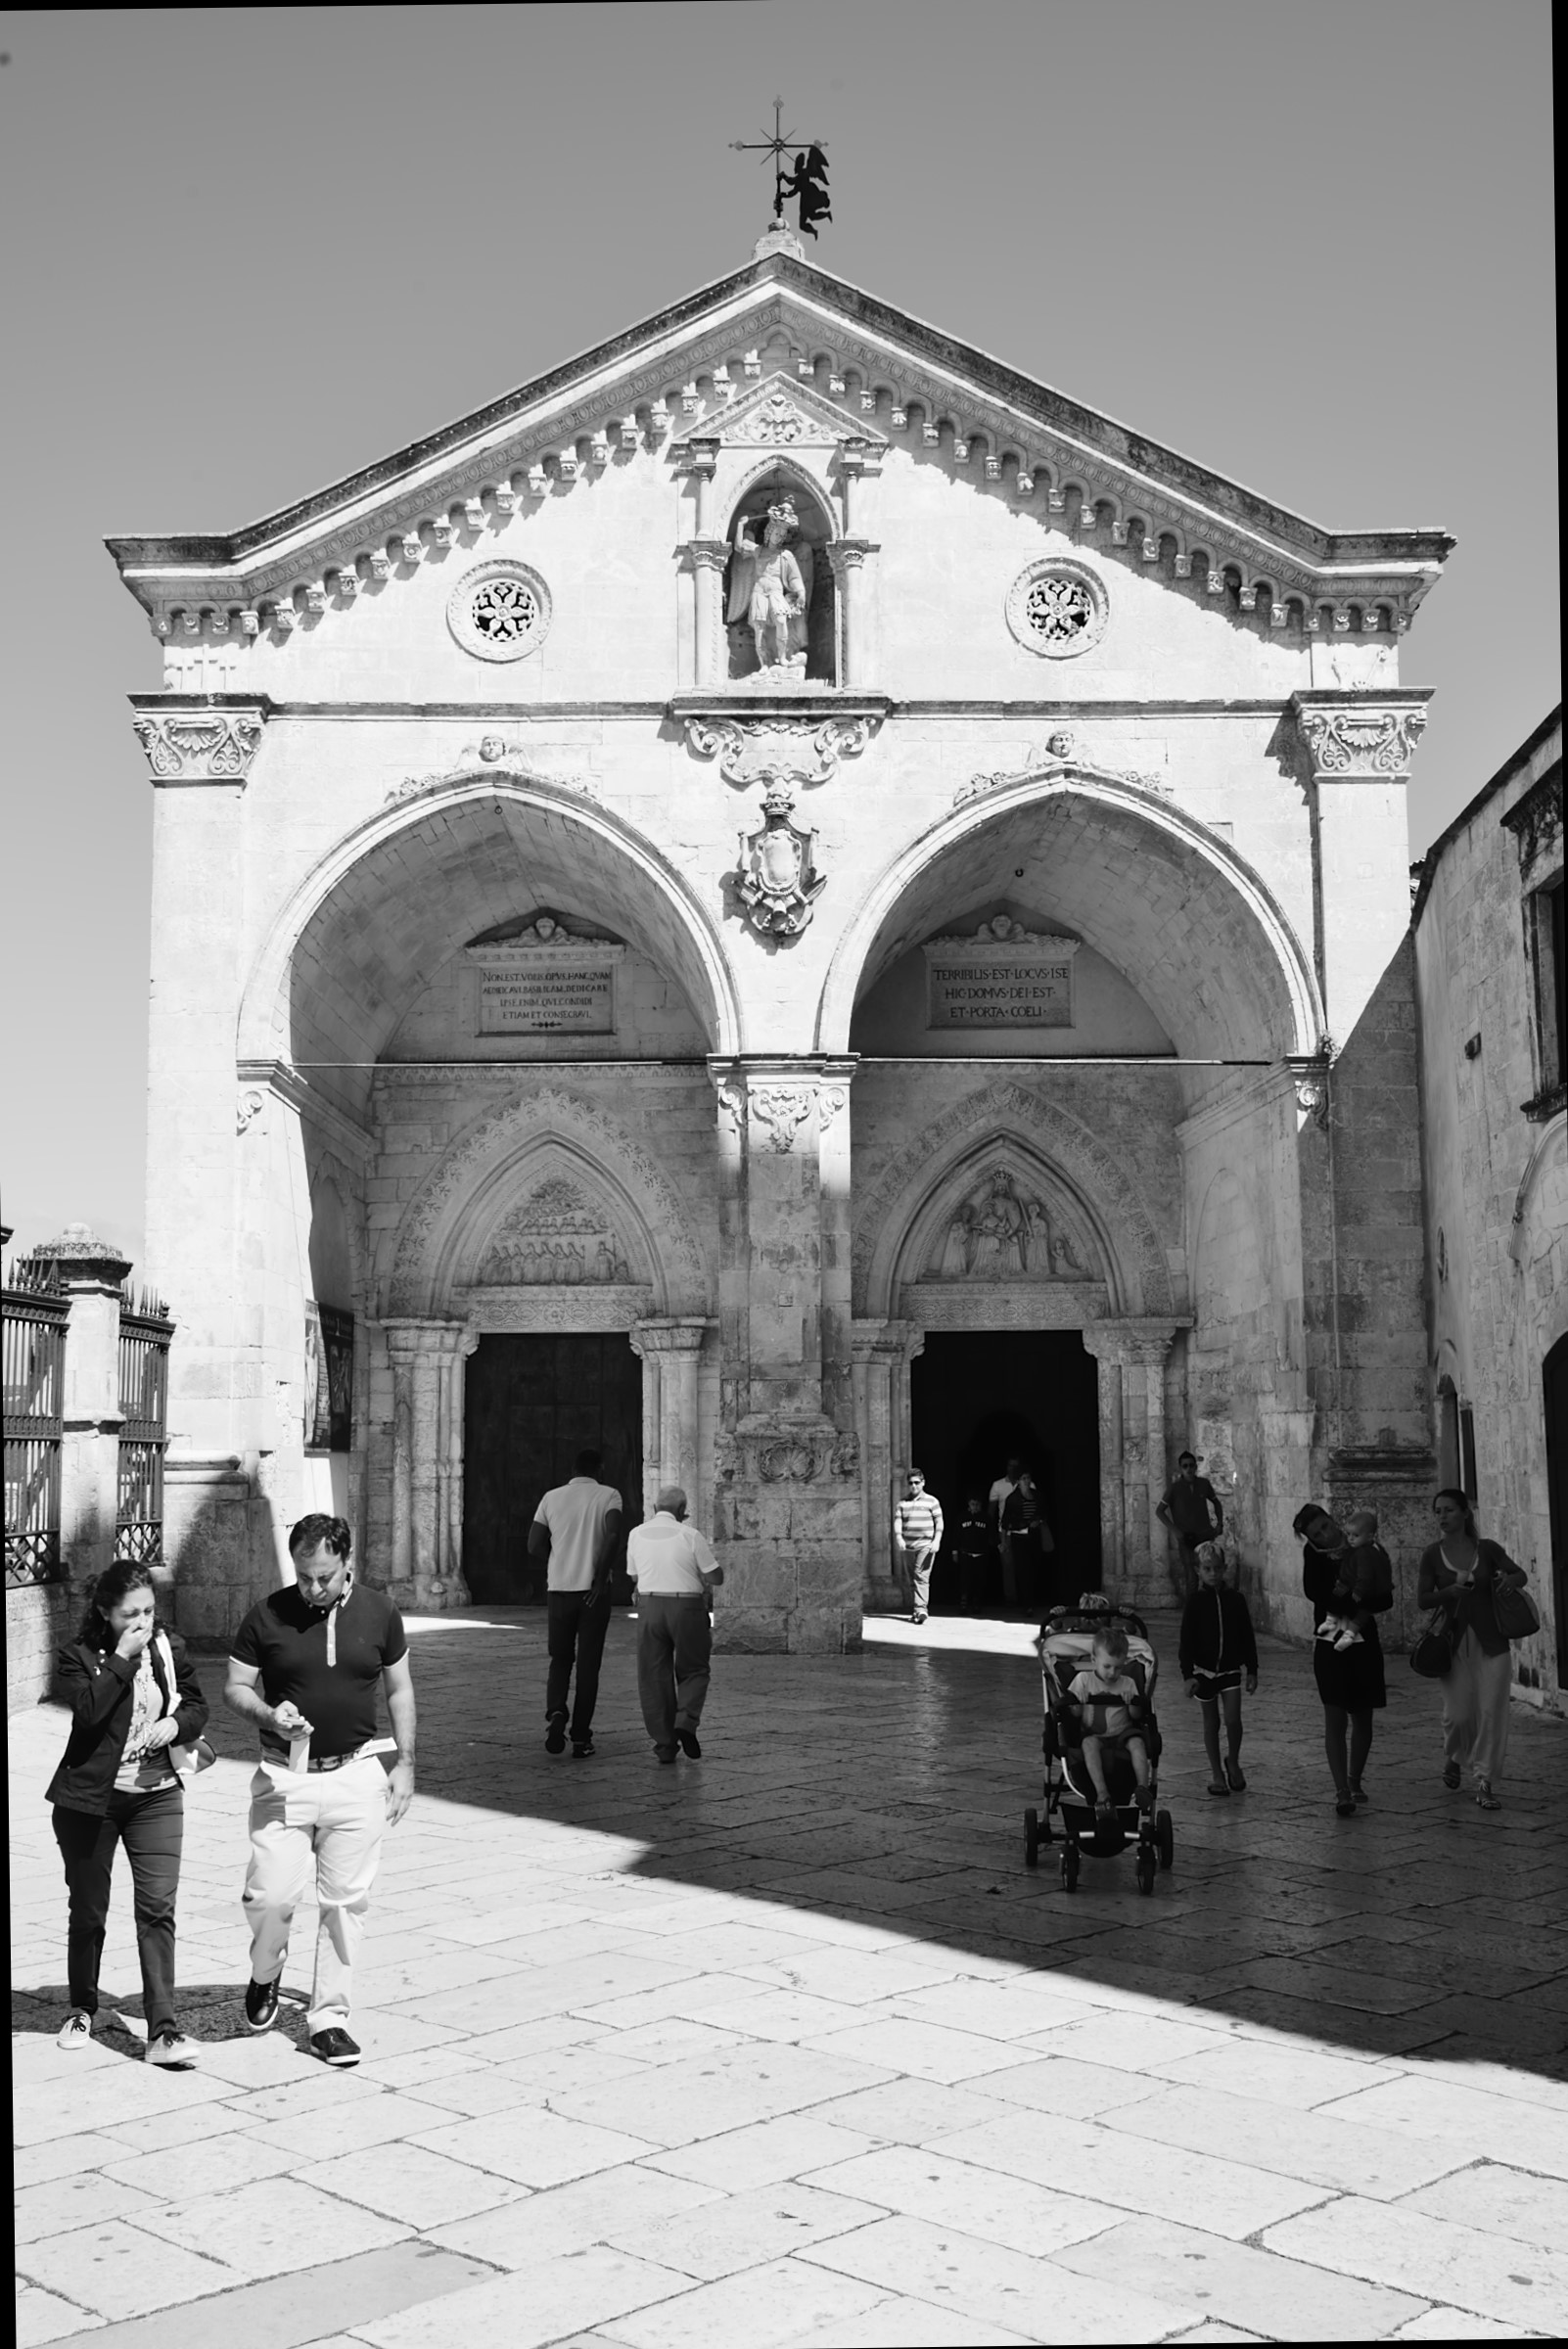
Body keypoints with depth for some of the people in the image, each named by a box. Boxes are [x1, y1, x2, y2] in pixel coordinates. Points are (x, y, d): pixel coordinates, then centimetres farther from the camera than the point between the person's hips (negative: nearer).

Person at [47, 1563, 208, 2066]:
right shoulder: (78, 1656, -7)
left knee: (158, 1907, -8)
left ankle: (163, 2030, -8)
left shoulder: (170, 1648, 2)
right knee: (88, 1910, 11)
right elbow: (88, 1710, -24)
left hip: (156, 1797, 2)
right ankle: (81, 2009, 35)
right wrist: (122, 1658, -23)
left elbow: (196, 1705, 13)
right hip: (89, 1799, -1)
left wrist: (177, 1724, -8)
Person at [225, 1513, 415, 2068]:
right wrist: (269, 1716, -17)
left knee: (346, 1902, 3)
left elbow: (399, 1689, 10)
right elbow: (234, 1688, 3)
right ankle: (265, 1975, 25)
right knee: (269, 1895, -7)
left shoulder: (378, 1613, 0)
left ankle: (329, 2016, 17)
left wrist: (405, 1763, 5)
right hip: (283, 1777, -1)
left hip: (356, 1777, 1)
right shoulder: (267, 1615, -4)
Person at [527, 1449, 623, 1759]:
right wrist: (601, 1578, -14)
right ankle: (581, 1738, 6)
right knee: (588, 1664, 7)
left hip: (559, 1589, 2)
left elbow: (534, 1547, 2)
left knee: (560, 1660, 15)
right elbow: (613, 1535, -20)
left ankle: (556, 1713, -11)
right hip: (593, 1592, -2)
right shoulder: (609, 1495, -2)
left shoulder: (552, 1497, 5)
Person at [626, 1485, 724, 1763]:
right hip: (687, 1608, -2)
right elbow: (716, 1578, -3)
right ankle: (686, 1724, -9)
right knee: (694, 1672, 13)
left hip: (649, 1607, 2)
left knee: (654, 1677, 9)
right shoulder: (690, 1535, -7)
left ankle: (664, 1744, 6)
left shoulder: (637, 1534, 4)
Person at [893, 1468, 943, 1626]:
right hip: (907, 1546, 4)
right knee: (911, 1579, 7)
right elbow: (897, 1522, 3)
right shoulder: (903, 1503, 11)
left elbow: (939, 1523, 4)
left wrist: (936, 1541, -8)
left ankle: (921, 1609, -22)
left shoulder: (931, 1501, 5)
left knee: (921, 1577, -15)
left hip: (925, 1545, -4)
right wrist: (899, 1538, -14)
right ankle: (914, 1611, 15)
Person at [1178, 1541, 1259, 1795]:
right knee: (1211, 1723, 8)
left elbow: (1247, 1637, 5)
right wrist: (1187, 1674, -10)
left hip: (1230, 1668, 0)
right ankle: (1216, 1773, 20)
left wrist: (1252, 1669, 4)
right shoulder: (1195, 1602, -5)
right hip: (1204, 1669, 0)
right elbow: (1187, 1640, -5)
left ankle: (1233, 1762, 16)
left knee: (1233, 1719, -10)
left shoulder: (1235, 1599, 0)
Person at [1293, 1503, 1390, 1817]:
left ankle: (1355, 1780, 28)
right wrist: (1358, 1606, -18)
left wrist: (1348, 1601, -16)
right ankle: (1342, 1792, -7)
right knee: (1335, 1717, -7)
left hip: (1364, 1642, 2)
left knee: (1363, 1718, 9)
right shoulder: (1314, 1555, 0)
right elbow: (1314, 1591, -16)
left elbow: (1386, 1599, -1)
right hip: (1330, 1644, -2)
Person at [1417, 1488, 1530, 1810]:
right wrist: (1451, 1590, -20)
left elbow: (1522, 1575, 9)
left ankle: (1485, 1784, 4)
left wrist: (1507, 1579, -14)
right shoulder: (1432, 1555, 0)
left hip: (1491, 1641, 0)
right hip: (1455, 1641, 0)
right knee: (1458, 1714, -3)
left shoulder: (1487, 1549, 0)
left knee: (1491, 1712, -6)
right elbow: (1423, 1599, -2)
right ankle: (1453, 1758, 31)